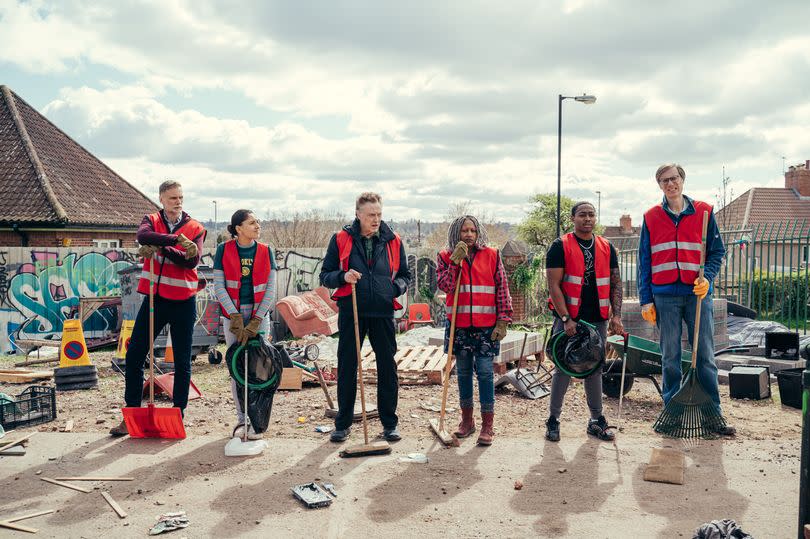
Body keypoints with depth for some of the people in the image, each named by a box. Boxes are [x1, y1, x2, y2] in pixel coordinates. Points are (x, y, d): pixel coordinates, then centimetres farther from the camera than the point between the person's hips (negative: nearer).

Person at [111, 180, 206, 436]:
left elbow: (192, 261, -13)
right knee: (134, 356, 3)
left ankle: (179, 414, 16)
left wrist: (160, 248, -22)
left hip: (183, 302, -1)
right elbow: (143, 236, -19)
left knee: (182, 362, 5)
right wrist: (177, 239, -30)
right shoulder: (151, 220, 5)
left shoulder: (196, 228, 2)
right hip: (154, 299, 2)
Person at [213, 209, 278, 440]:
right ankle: (242, 419, 14)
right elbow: (219, 287, -4)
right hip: (233, 315, 0)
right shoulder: (224, 250, -2)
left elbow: (270, 290, -1)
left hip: (259, 315, 0)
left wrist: (255, 321, -9)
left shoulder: (265, 251, 1)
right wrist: (235, 317, -13)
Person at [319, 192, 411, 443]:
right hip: (351, 312, -1)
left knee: (387, 368, 5)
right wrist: (342, 277, -15)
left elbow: (405, 275, 16)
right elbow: (325, 275, 6)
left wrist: (396, 286, -6)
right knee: (347, 368, 5)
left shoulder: (393, 241, 7)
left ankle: (389, 423, 18)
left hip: (383, 313, 1)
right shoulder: (341, 240, 2)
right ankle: (343, 423, 19)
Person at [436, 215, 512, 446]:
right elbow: (445, 285, -9)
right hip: (459, 325, 2)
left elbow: (502, 289, 2)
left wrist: (503, 321, -4)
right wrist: (456, 260, -14)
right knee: (463, 372, 11)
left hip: (486, 325, -2)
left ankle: (487, 425, 3)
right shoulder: (446, 257, 6)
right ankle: (466, 420, 24)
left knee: (485, 372, -5)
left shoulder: (491, 255, 3)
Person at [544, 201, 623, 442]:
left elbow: (616, 283, 9)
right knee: (564, 369, 0)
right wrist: (566, 319, -16)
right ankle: (553, 420, 13)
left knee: (595, 369, 11)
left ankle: (597, 420, 21)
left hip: (598, 320, 4)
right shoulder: (560, 246, -4)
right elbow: (554, 285, -9)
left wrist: (616, 316, -3)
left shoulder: (607, 248, 10)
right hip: (568, 320, -4)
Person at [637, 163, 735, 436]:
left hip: (698, 293, 0)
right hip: (665, 295, 0)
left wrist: (707, 277, -11)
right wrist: (646, 300, 1)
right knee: (670, 357, 5)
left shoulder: (704, 212, 6)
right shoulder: (651, 217, 7)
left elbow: (717, 251, 8)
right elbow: (644, 261, 7)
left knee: (705, 355, 2)